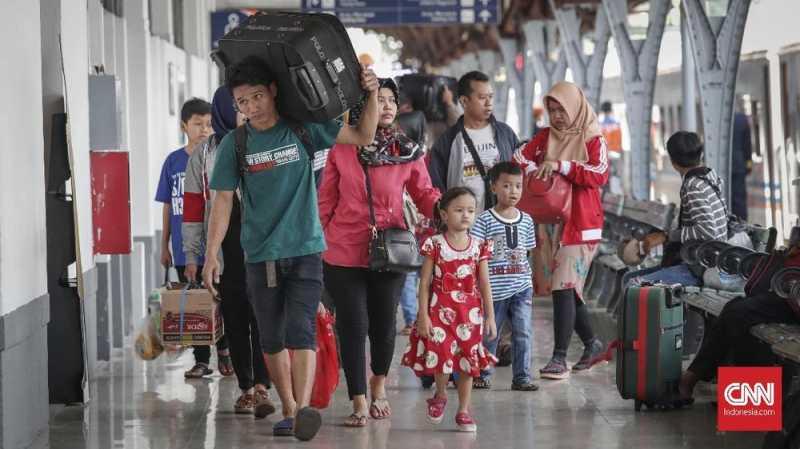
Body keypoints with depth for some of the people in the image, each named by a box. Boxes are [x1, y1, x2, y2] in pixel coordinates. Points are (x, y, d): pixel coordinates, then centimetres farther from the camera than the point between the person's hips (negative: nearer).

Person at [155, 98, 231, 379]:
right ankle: (201, 361, 17)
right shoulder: (173, 161, 5)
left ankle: (223, 351, 21)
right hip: (183, 250, 3)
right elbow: (168, 206, 11)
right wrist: (165, 246, 11)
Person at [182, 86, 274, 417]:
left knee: (261, 315, -12)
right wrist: (192, 255, 2)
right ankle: (245, 388, 13)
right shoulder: (205, 154, 8)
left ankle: (262, 387, -18)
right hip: (224, 249, 1)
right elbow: (193, 205, 6)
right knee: (234, 320, 5)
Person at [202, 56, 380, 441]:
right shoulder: (235, 144, 1)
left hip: (305, 249, -2)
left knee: (300, 331, -16)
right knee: (271, 339, 8)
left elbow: (363, 136, 5)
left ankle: (303, 408, -24)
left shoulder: (302, 129, 0)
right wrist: (212, 252, -4)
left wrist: (372, 95, -11)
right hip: (260, 254, 2)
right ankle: (288, 409, 19)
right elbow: (223, 200, 3)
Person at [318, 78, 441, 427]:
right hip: (344, 254, -1)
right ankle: (359, 403, 5)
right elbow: (326, 202, 5)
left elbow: (424, 194, 4)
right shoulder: (341, 149, -1)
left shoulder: (408, 151, 1)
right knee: (353, 326, -2)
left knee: (384, 324, 10)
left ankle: (379, 385, 37)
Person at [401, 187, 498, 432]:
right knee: (441, 355, -10)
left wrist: (490, 316, 3)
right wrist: (423, 315, -8)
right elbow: (425, 282, -3)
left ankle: (463, 411, 17)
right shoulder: (435, 245, -4)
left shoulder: (479, 246, 3)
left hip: (470, 313, 3)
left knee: (468, 361, 5)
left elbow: (484, 285, 6)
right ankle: (440, 395, 21)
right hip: (440, 311, -2)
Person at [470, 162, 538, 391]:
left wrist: (530, 286, 14)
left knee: (523, 333, -2)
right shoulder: (485, 220, -5)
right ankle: (482, 374, 21)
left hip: (521, 287, 3)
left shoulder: (526, 220, 10)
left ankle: (521, 377, 4)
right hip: (494, 288, -3)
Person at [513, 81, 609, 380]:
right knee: (567, 288, 11)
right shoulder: (545, 137, 13)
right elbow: (519, 159, 2)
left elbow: (599, 175, -16)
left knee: (564, 287, -13)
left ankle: (559, 358, -12)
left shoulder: (592, 140, -1)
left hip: (580, 224, -6)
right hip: (550, 221, 6)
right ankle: (591, 344, 28)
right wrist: (536, 168, -18)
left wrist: (560, 165, -21)